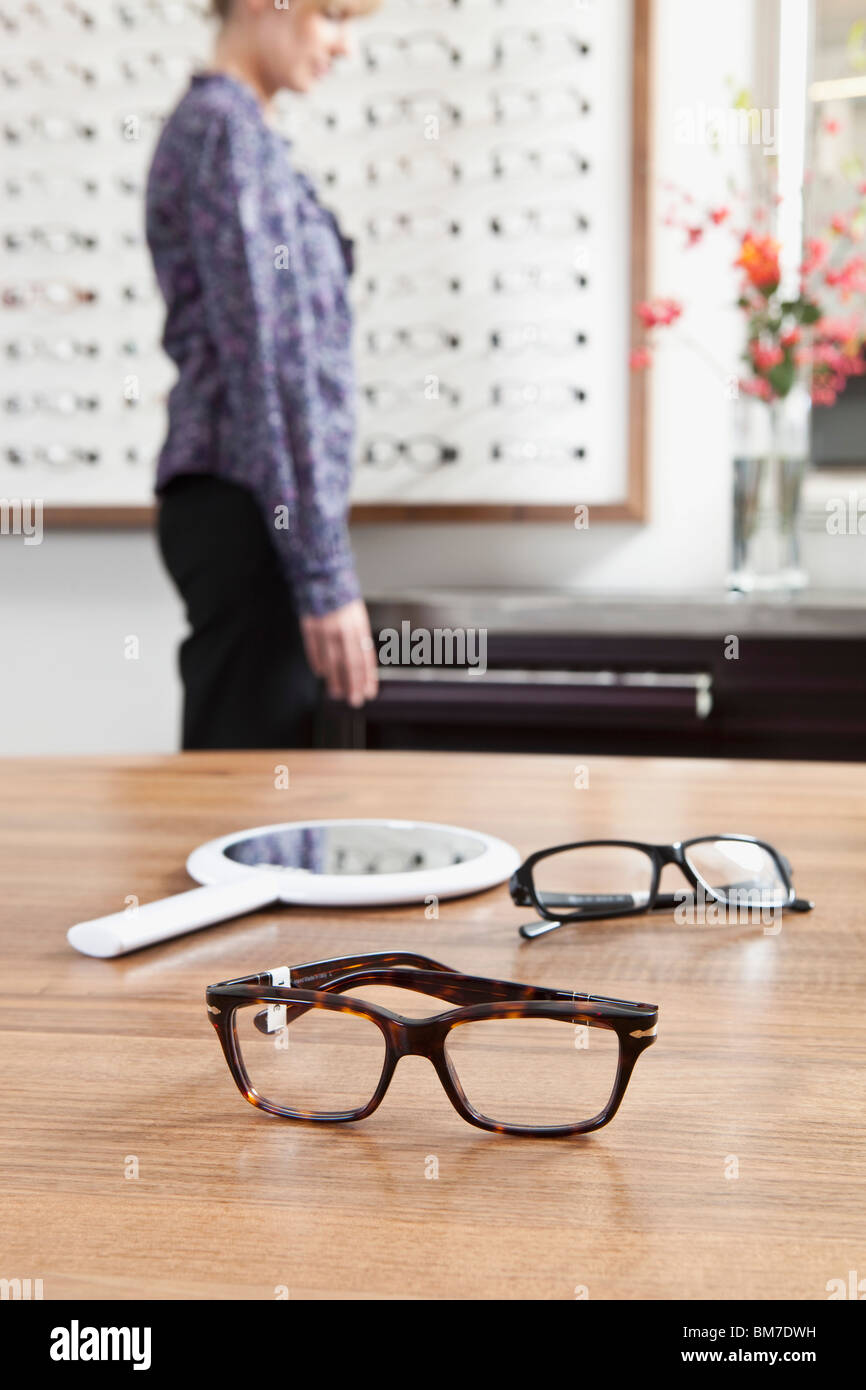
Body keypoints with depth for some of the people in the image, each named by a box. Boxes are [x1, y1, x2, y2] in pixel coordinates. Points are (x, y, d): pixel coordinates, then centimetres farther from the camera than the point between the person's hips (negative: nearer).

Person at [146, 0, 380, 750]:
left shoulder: (213, 123, 20)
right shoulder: (228, 132, -10)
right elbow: (265, 362, -17)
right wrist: (326, 575, -19)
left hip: (239, 507, 10)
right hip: (249, 511, -10)